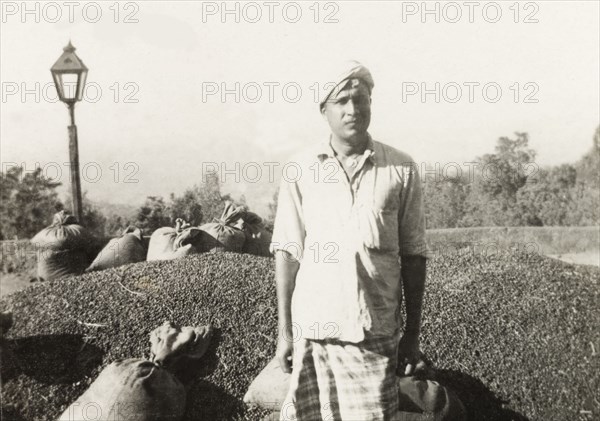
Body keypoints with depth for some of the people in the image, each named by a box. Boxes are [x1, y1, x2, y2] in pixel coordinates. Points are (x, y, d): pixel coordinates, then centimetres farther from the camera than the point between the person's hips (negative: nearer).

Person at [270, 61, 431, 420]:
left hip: (376, 332, 0)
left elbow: (413, 256, 4)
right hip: (312, 328, 0)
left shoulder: (401, 169, 0)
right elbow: (287, 252, 3)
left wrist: (412, 334, 5)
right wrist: (285, 330, 1)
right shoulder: (300, 169, 0)